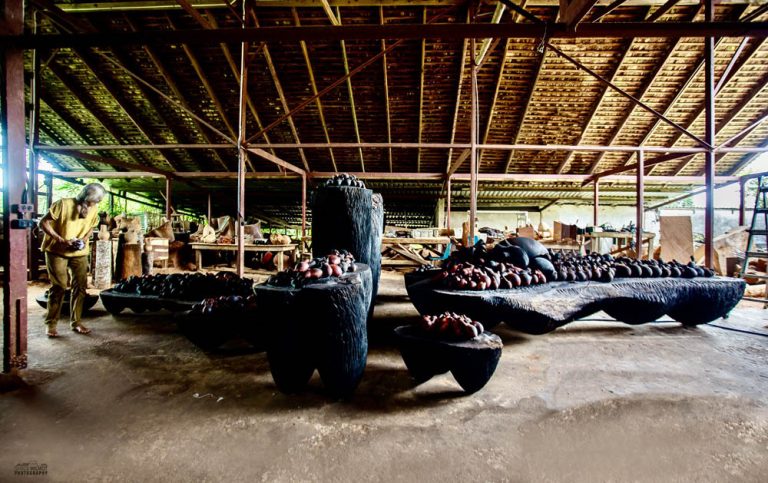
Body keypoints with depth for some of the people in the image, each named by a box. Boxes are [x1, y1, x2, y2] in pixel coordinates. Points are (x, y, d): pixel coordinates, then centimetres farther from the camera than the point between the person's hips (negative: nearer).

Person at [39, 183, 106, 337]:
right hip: (57, 251, -4)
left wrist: (85, 239, -7)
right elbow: (44, 223, -15)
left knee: (80, 285, 2)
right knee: (59, 286, -8)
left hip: (79, 253, 4)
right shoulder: (63, 204, -18)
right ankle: (51, 324, 7)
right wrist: (61, 240, -24)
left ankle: (75, 322, 14)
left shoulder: (93, 211, -4)